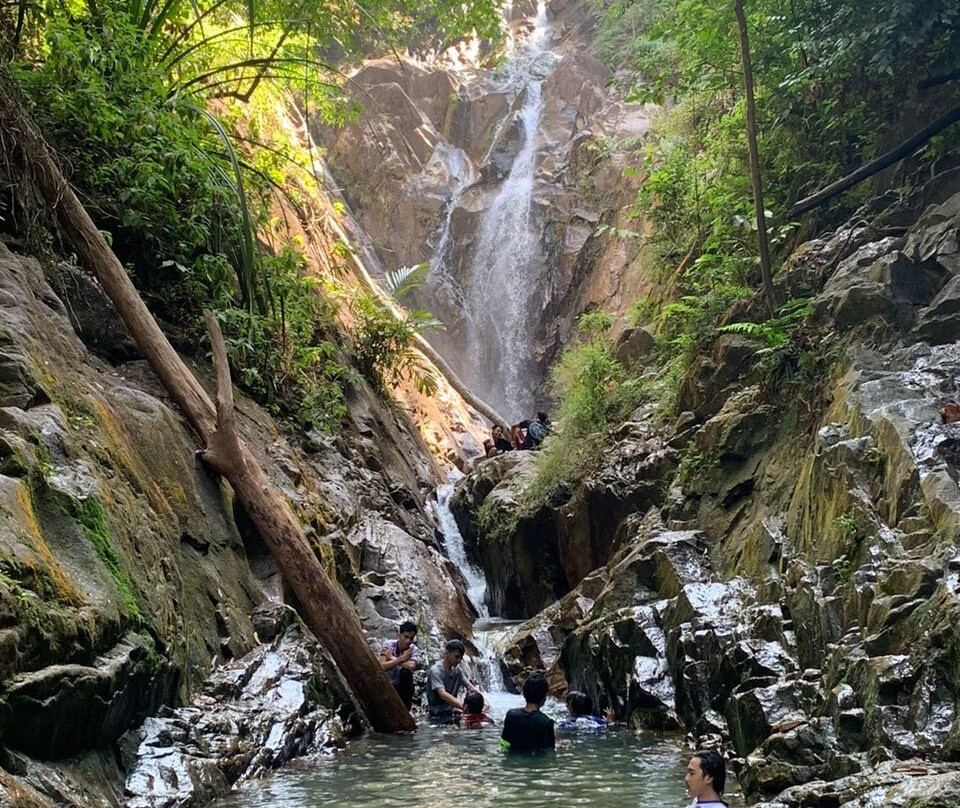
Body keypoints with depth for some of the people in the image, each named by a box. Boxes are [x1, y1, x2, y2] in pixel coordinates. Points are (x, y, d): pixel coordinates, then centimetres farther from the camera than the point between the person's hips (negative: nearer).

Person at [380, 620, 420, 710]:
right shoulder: (388, 644, -14)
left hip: (403, 685, 2)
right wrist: (401, 658, -27)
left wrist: (391, 657, -23)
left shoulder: (414, 649, -14)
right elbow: (382, 666, -23)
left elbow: (412, 666, -31)